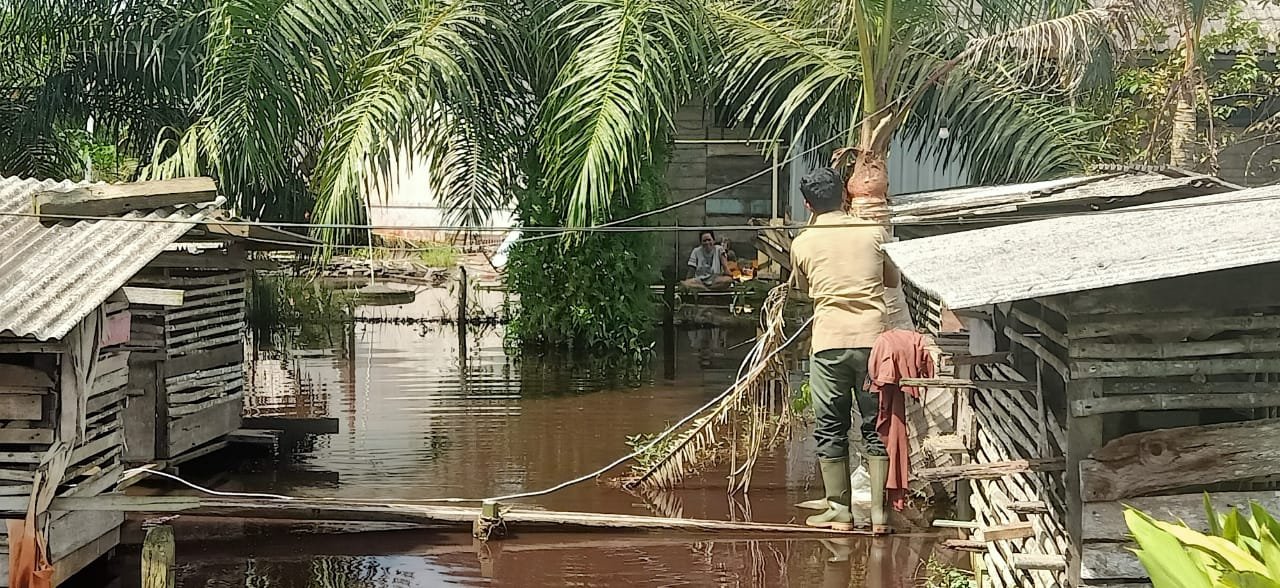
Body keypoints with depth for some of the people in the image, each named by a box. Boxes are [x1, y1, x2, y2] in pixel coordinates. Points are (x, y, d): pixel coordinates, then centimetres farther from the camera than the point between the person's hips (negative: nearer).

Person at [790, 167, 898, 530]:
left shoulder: (802, 244, 4)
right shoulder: (875, 233, 5)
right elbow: (893, 280, 20)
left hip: (828, 342, -1)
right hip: (872, 338, 1)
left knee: (830, 429, 8)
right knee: (877, 427, 7)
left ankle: (839, 510, 10)